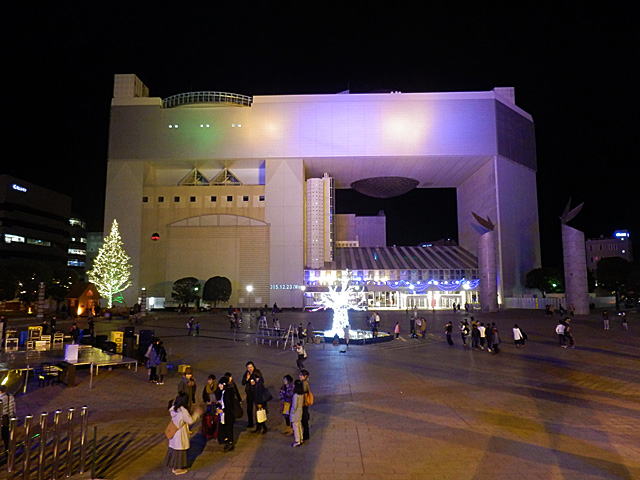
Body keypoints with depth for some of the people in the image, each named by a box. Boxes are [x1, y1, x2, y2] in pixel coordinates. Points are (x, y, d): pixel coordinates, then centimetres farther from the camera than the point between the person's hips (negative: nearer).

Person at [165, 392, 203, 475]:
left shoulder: (173, 409, -5)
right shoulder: (183, 411, -28)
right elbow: (190, 421, -18)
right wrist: (197, 413, -4)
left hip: (173, 433, 7)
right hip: (180, 434, -7)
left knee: (174, 448, 21)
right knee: (179, 450, 9)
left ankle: (173, 466, 36)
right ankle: (178, 469, 22)